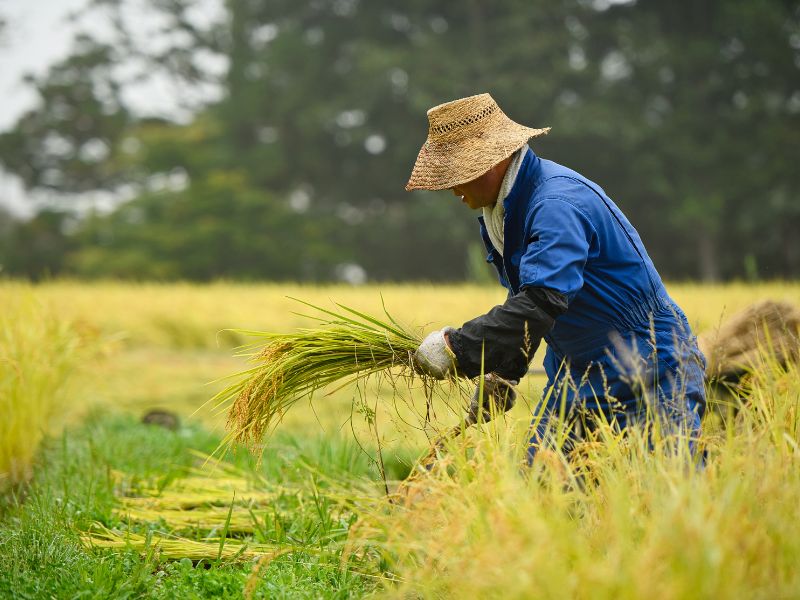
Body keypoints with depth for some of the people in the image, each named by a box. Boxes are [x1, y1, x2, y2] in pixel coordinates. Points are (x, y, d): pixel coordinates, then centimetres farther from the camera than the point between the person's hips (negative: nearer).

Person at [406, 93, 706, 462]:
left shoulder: (558, 203, -25)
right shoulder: (499, 208, 7)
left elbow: (539, 305, -34)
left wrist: (457, 349, -30)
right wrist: (502, 372, 16)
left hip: (650, 372, -9)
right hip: (576, 375, 9)